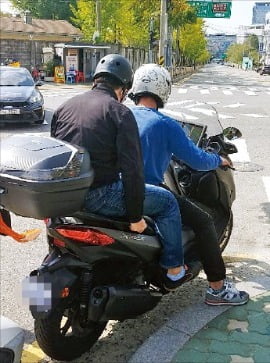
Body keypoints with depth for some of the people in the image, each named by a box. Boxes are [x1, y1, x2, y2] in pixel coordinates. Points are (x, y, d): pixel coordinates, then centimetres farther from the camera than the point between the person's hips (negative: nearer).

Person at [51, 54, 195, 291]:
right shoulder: (120, 112, -7)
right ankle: (174, 270, 18)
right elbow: (131, 168, -15)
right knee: (167, 201, 11)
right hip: (98, 196, -7)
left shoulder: (64, 107, 12)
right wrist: (135, 217, -8)